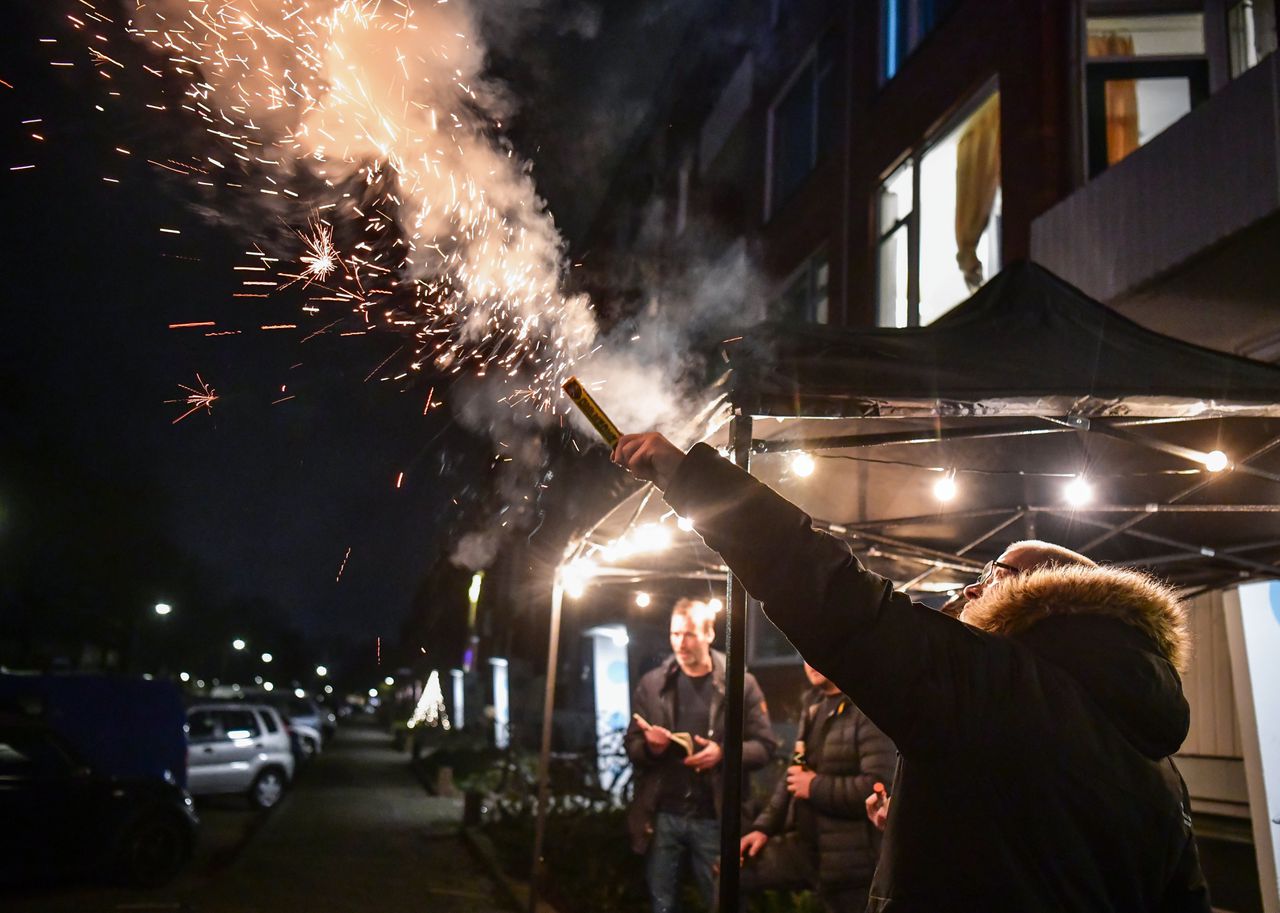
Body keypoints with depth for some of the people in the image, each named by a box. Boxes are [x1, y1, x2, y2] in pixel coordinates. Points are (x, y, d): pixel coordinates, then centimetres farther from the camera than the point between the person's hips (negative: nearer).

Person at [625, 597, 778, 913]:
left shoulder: (741, 683, -4)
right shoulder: (651, 683, 3)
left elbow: (765, 745, -3)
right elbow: (631, 745, 7)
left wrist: (724, 754, -20)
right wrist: (649, 746, -15)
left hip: (714, 819, -2)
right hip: (662, 816, 2)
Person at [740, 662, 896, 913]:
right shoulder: (813, 703, 10)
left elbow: (879, 787, -28)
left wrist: (815, 787, -17)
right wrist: (765, 826, 10)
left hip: (849, 857, -8)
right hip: (803, 843, 8)